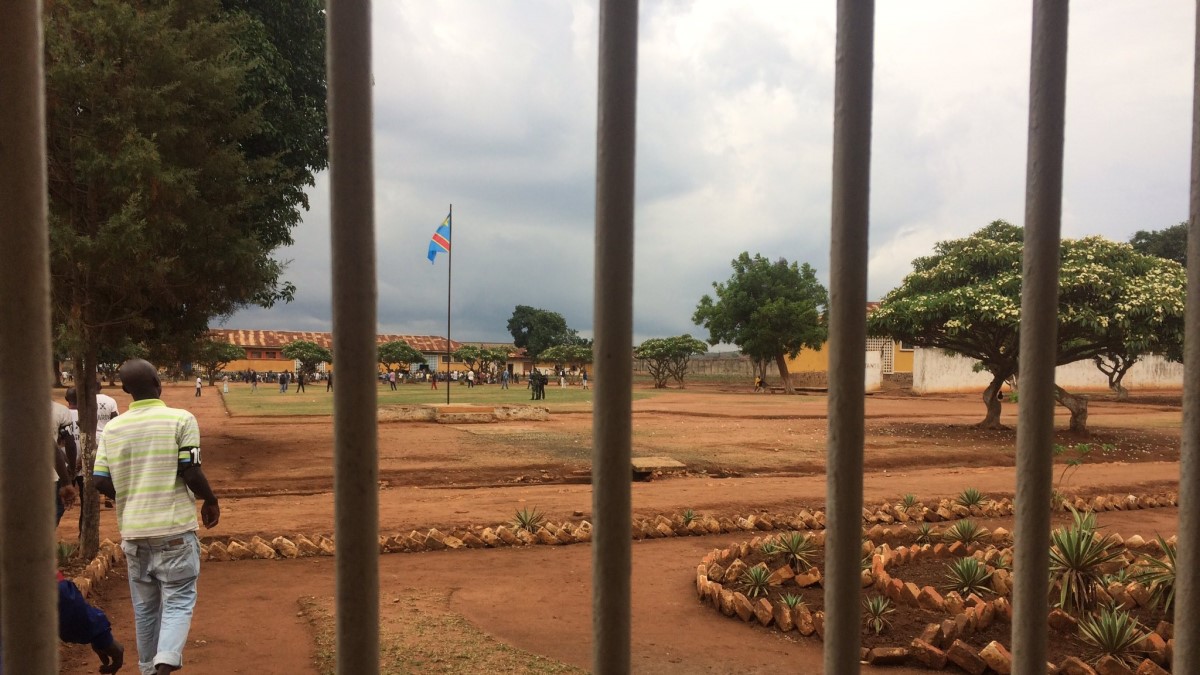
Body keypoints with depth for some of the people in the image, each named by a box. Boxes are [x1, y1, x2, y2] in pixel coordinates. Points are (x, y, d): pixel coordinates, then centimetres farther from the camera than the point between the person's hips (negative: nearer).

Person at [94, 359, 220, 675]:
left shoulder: (113, 428, 3)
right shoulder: (180, 419, -10)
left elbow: (101, 482, 2)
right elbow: (190, 472, -14)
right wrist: (211, 501, 3)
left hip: (133, 531, 4)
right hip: (174, 530, -4)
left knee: (144, 606, 17)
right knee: (178, 600, 4)